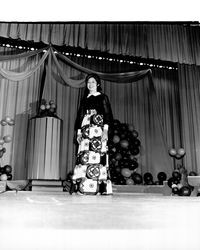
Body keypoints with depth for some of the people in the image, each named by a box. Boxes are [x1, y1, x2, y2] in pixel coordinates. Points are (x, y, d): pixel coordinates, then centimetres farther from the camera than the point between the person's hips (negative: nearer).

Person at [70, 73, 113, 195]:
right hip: (86, 131, 4)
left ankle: (102, 187, -13)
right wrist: (79, 131, 8)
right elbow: (80, 116, 19)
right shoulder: (84, 100, 22)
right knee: (83, 156, -7)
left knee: (98, 156, -14)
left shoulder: (103, 97, 10)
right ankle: (78, 186, -8)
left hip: (99, 130, -4)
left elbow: (108, 114, 1)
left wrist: (105, 129, -12)